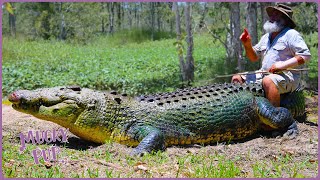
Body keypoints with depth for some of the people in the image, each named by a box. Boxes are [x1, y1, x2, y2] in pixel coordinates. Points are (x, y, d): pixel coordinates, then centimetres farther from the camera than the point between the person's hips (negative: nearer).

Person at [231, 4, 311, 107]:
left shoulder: (291, 34, -4)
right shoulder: (266, 37, 19)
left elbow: (306, 55, -13)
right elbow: (254, 57, 22)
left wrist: (283, 65, -21)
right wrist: (247, 44, 2)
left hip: (287, 75, -8)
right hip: (264, 74, 8)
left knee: (268, 81, -39)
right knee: (237, 78, 0)